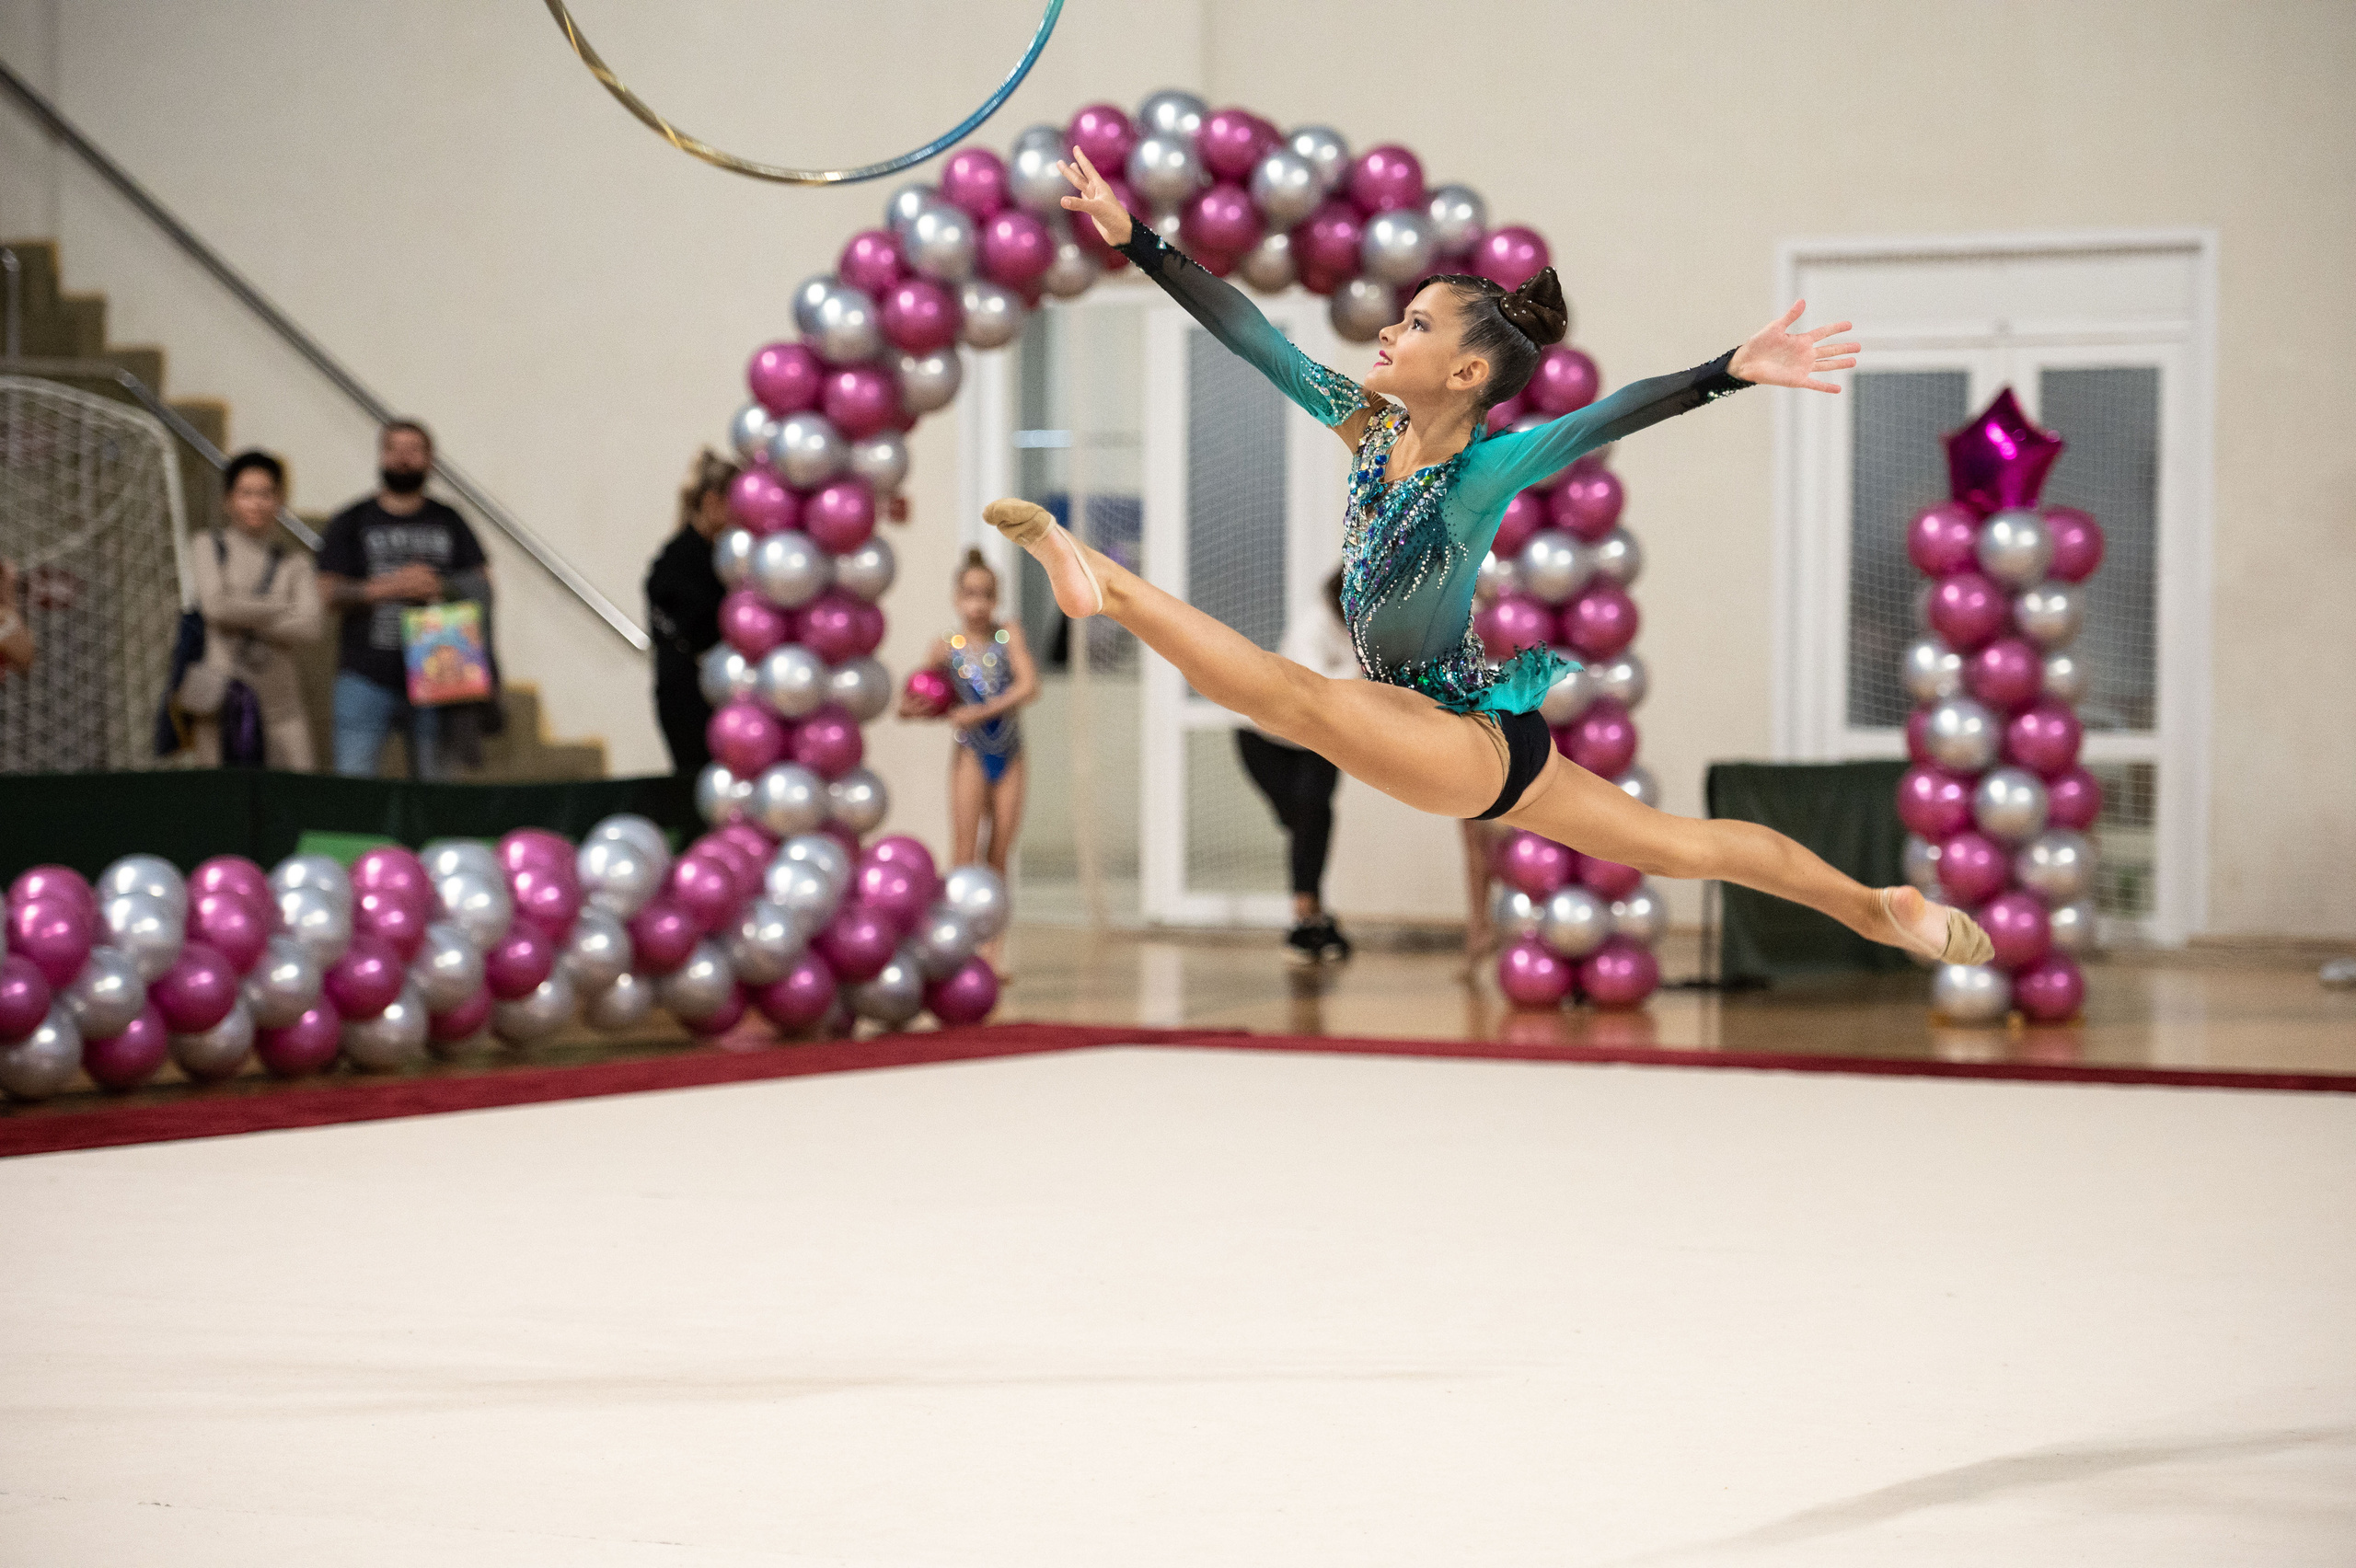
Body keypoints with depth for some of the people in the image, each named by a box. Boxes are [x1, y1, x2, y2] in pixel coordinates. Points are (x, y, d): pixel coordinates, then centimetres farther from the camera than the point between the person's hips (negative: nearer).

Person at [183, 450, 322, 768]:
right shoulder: (210, 548, 8)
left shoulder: (294, 563, 13)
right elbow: (215, 606, -9)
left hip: (279, 705, 2)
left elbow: (309, 628, -2)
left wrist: (245, 617, -7)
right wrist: (282, 609, 0)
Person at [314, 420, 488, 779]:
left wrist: (440, 588, -11)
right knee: (354, 778, -10)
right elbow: (328, 591, -1)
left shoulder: (449, 523, 14)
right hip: (366, 677, -2)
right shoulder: (352, 523, 9)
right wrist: (389, 587, -14)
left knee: (433, 781, 2)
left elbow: (482, 583, 8)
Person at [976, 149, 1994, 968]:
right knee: (1677, 843, 17)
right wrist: (1133, 240, -3)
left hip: (1479, 744, -8)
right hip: (1458, 749, 8)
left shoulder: (1487, 470, -21)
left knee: (1295, 697, -28)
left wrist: (1729, 372, -51)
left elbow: (1606, 419, -36)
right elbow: (1252, 336, 0)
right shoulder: (1370, 430, -2)